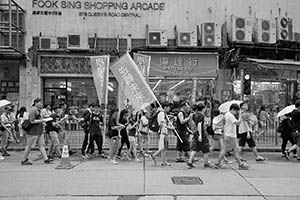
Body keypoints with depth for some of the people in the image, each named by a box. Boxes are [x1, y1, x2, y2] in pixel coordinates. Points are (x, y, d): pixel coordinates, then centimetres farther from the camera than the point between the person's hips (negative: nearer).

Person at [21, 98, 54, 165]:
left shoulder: (38, 110, 14)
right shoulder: (33, 110, -16)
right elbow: (32, 121, -21)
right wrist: (41, 120, -17)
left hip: (39, 131, 10)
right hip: (33, 131, -10)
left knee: (42, 144, 5)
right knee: (29, 145, 1)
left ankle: (46, 159, 5)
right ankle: (24, 160, 12)